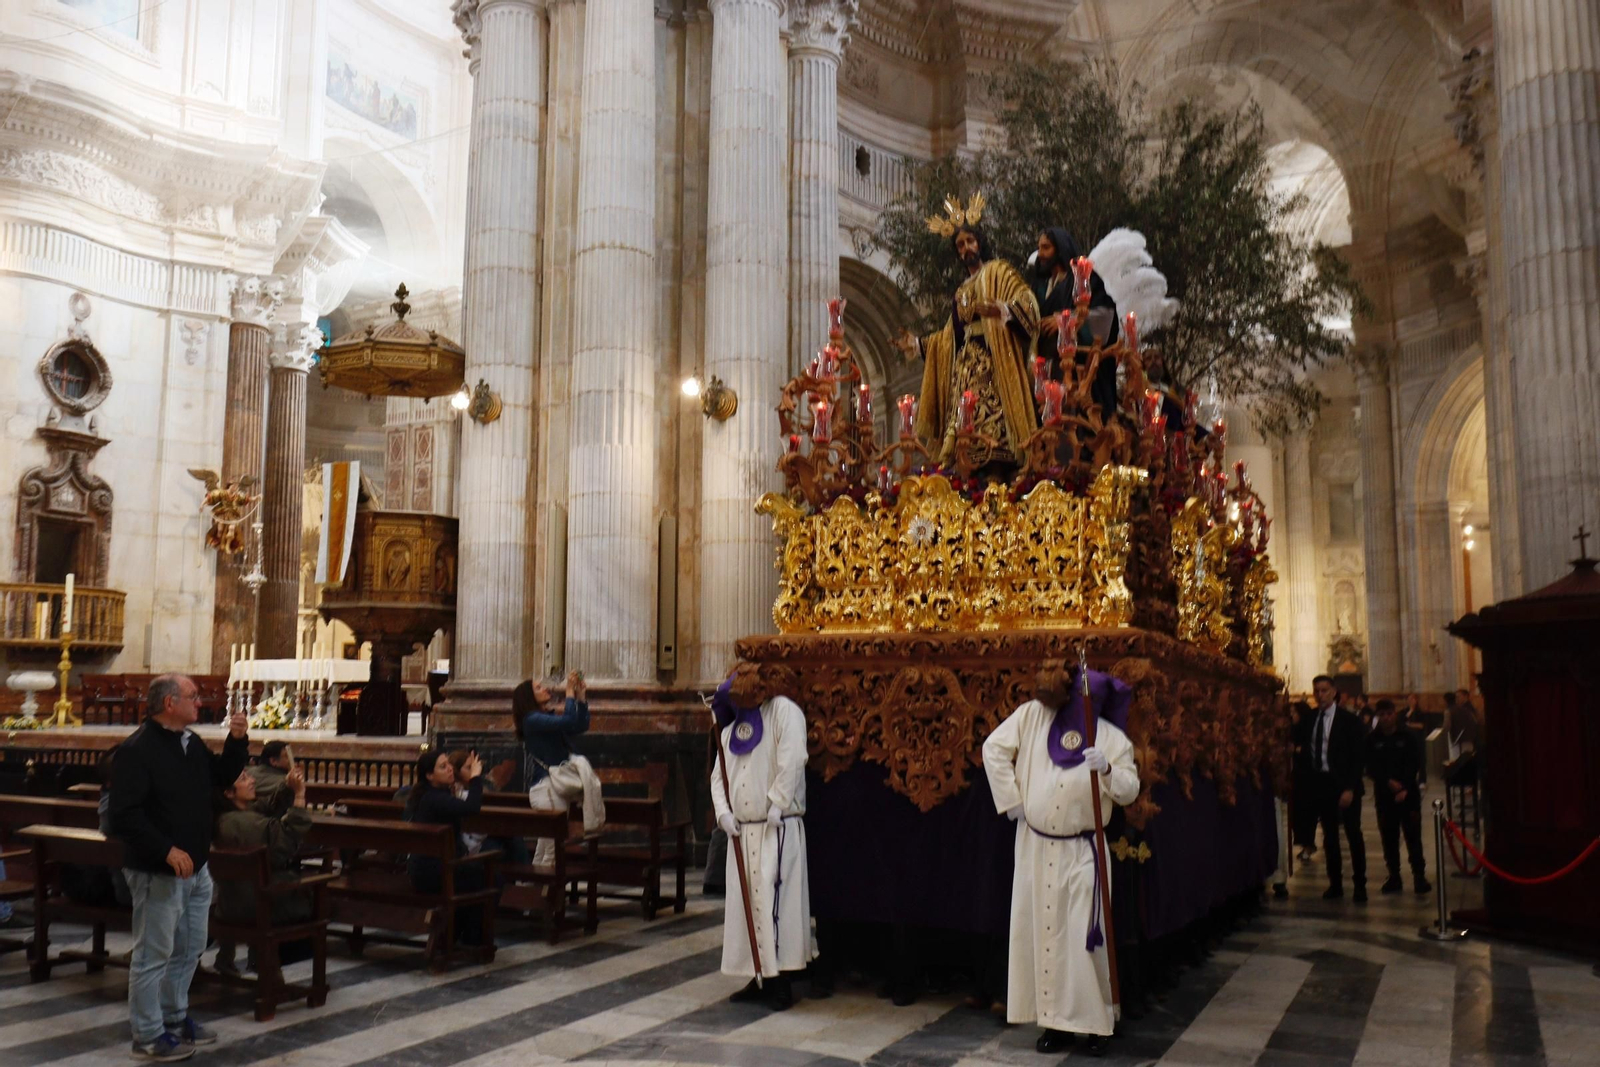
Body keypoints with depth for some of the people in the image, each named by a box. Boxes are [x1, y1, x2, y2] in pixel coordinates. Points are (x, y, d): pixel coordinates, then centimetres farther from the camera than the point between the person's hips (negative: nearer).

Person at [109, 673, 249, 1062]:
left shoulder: (191, 741, 7)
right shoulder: (137, 750, -20)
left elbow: (220, 776, 17)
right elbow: (124, 814, -24)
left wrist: (236, 740, 1)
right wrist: (167, 851, -27)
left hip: (195, 868, 9)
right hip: (158, 872, -9)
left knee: (189, 947, 19)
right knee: (154, 954, 2)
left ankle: (175, 1017, 34)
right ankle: (148, 1036, 13)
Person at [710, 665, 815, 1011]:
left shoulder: (783, 710, -6)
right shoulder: (731, 728, 15)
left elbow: (792, 761, -17)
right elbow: (719, 775, 14)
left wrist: (777, 803, -18)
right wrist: (723, 812, -1)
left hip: (778, 828, -7)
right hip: (742, 830, 7)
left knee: (775, 900, -9)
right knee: (746, 901, 9)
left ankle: (782, 979, -2)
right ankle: (760, 977, 20)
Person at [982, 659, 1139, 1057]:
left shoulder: (1112, 738, -4)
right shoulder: (1032, 715, -1)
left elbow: (1130, 789, -8)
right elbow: (994, 748, 2)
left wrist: (1108, 770, -28)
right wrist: (1011, 798, -1)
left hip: (1081, 851, -2)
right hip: (1035, 846, 2)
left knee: (1083, 937, -4)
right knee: (1040, 932, 6)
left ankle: (1097, 1021, 10)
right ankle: (1056, 1021, 16)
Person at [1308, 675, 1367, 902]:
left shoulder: (1349, 719, -7)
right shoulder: (1311, 718, 4)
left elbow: (1359, 756, -8)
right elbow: (1309, 749, 7)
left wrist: (1350, 788, -15)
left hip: (1344, 784, -4)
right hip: (1321, 783, 4)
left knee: (1353, 834, 4)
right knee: (1329, 836, 10)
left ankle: (1360, 885, 13)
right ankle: (1335, 883, 18)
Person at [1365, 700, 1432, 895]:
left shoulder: (1408, 737, 3)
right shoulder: (1372, 740, 5)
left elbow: (1415, 766, -2)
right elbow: (1371, 768, 1)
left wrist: (1405, 789, -11)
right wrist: (1388, 782, -13)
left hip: (1408, 794, -1)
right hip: (1384, 795, 1)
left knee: (1413, 835, -3)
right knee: (1388, 837, 4)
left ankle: (1419, 875, 1)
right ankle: (1394, 876, 11)